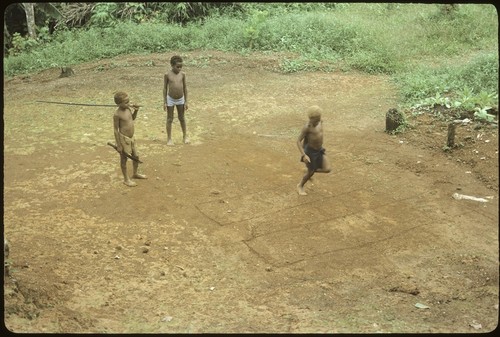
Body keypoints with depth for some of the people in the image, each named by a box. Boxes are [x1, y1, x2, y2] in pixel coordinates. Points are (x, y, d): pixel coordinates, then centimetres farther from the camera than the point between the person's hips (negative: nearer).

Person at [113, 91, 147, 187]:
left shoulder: (128, 108, 1)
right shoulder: (117, 114, -20)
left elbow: (133, 118, 22)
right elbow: (116, 130, -16)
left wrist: (136, 111, 2)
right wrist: (118, 145, -16)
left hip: (131, 137, 8)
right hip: (123, 138, -8)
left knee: (136, 156, 19)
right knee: (124, 159, 8)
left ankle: (135, 174, 41)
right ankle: (126, 179, 22)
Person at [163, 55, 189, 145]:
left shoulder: (182, 74, -6)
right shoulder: (167, 75, -12)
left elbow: (185, 88, 0)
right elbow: (165, 88, -6)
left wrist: (186, 101, 0)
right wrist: (164, 102, -8)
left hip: (180, 99, 2)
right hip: (170, 99, -2)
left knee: (181, 118, 15)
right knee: (170, 119, 6)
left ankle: (185, 136, 30)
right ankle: (169, 139, 15)